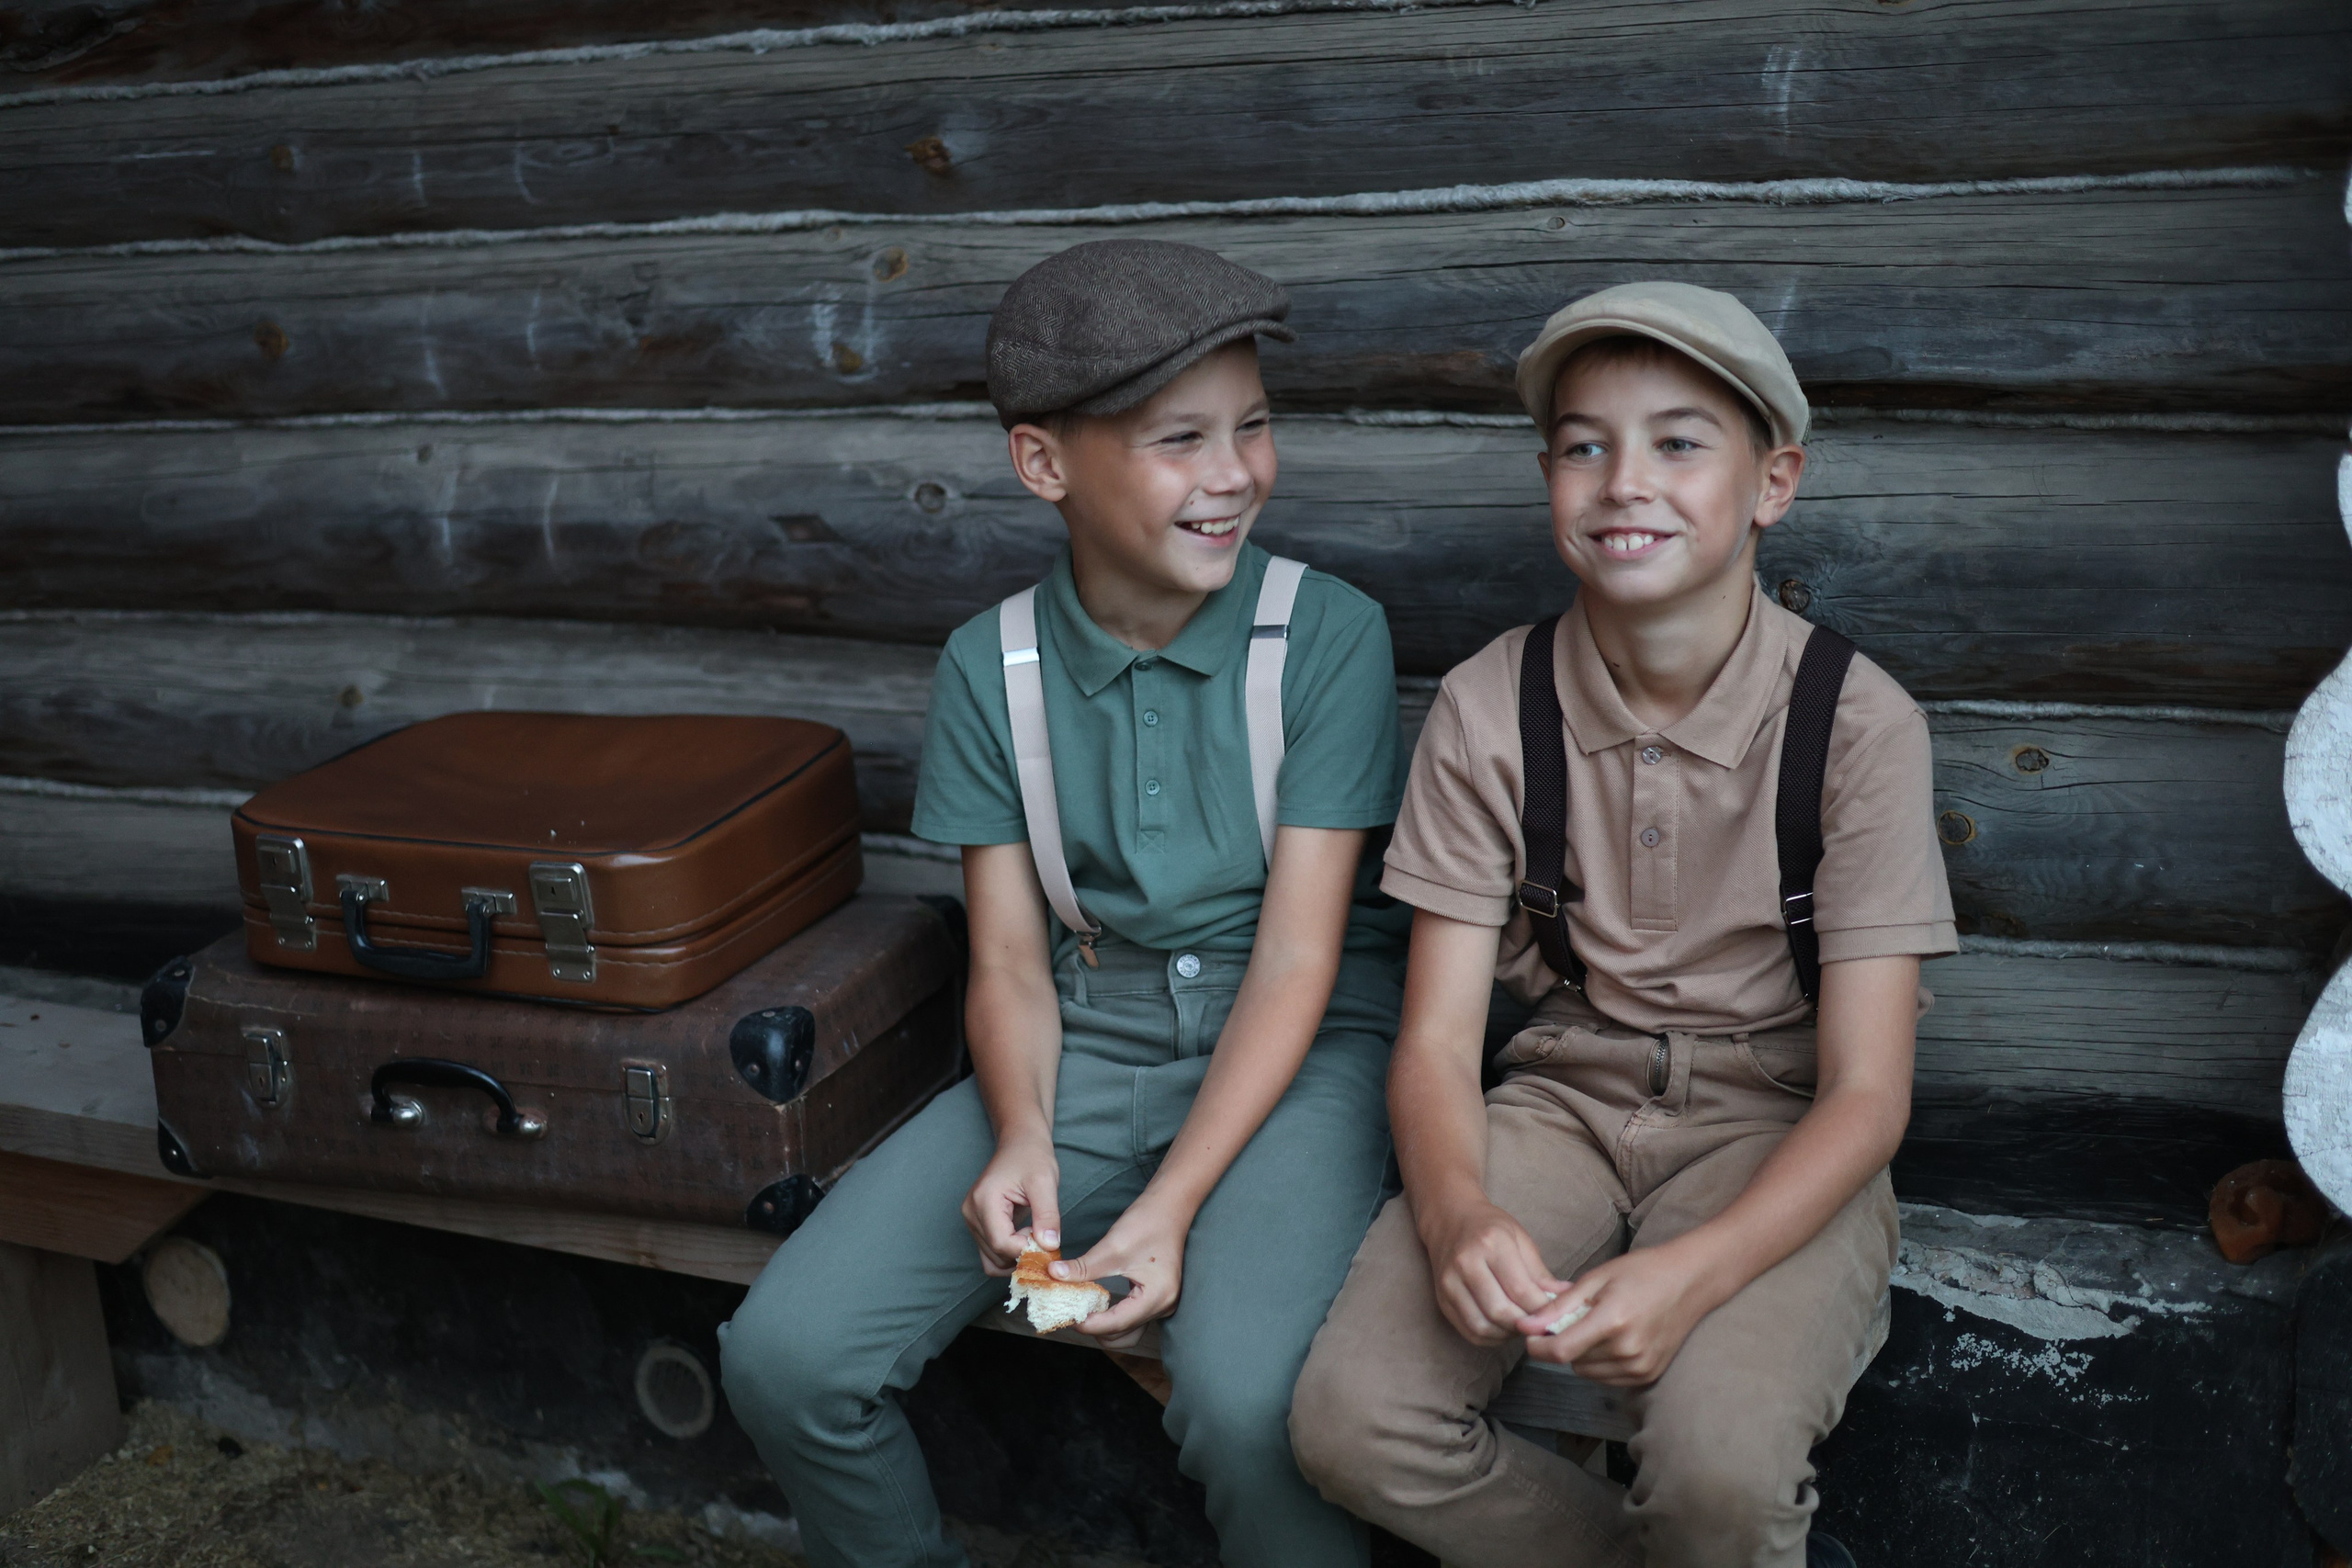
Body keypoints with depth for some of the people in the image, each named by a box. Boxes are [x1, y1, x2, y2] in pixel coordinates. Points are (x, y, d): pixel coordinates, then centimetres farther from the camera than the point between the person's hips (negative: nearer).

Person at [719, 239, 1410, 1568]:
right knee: (785, 1358, -13)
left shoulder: (1327, 634, -8)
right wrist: (1023, 1137, -18)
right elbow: (1010, 961, 3)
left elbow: (1297, 957, -11)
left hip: (1301, 1047, -3)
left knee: (1247, 1399, -32)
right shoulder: (993, 665, 2)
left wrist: (1172, 1203, -22)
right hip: (1084, 1042, 3)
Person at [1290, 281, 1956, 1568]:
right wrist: (1456, 1211, -30)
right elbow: (1437, 1037, -7)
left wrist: (1693, 1269, -32)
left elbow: (1865, 1093, -13)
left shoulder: (1856, 724, -12)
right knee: (1350, 1424, -20)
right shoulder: (1486, 711, -6)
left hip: (1777, 1124, -2)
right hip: (1564, 1095, 3)